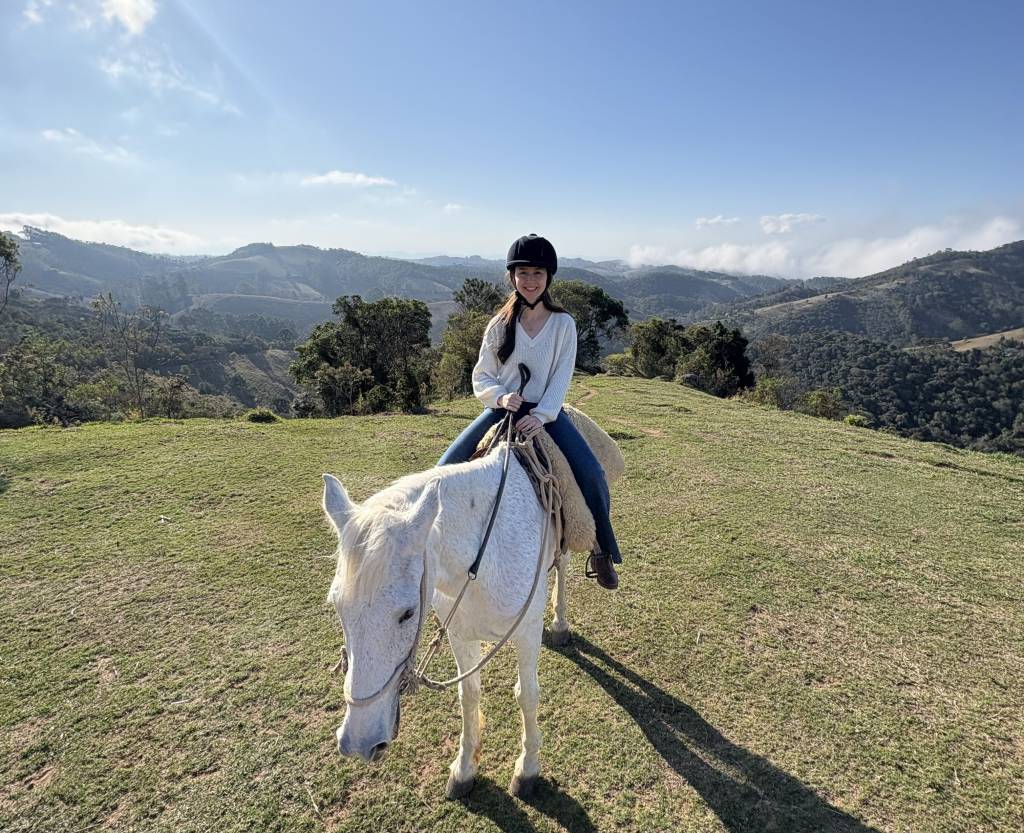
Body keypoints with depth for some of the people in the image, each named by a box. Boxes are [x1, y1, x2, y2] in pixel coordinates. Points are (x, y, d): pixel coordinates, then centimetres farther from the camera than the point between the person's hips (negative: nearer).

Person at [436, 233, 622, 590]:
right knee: (446, 468, -15)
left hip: (545, 412, -1)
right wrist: (502, 396, -18)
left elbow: (561, 378, -6)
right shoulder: (500, 324, 3)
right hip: (501, 408, 2)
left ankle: (602, 550, 5)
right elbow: (481, 377, 3)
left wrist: (541, 415, -22)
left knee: (592, 475, -19)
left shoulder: (563, 323, 0)